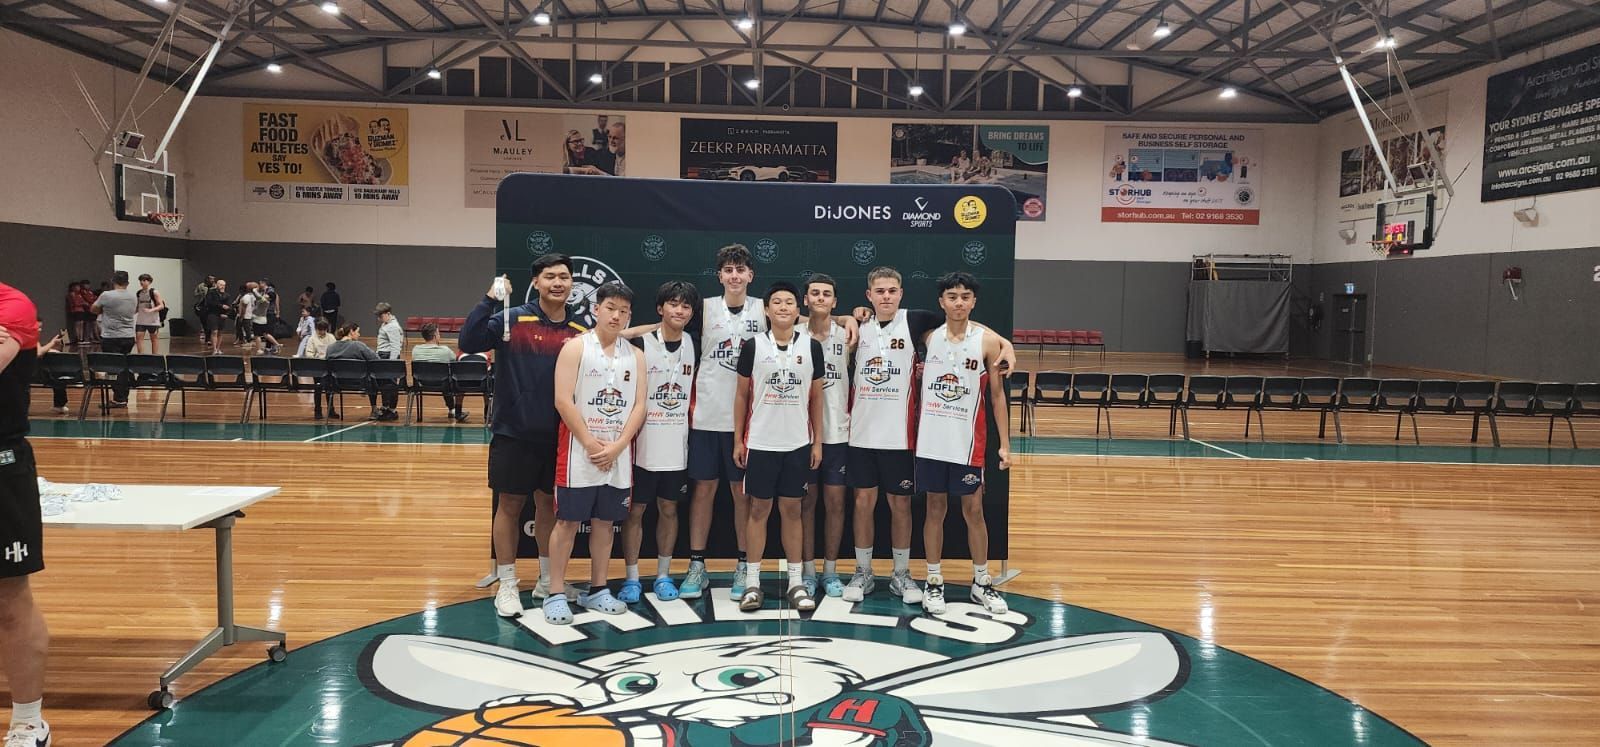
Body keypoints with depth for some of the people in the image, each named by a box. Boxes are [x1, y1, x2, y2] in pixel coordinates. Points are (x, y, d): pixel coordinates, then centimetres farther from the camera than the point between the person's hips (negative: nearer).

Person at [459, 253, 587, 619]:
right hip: (514, 433, -3)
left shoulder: (580, 330, 2)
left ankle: (547, 581, 29)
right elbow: (468, 342, -18)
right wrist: (489, 300, -25)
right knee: (510, 505, 6)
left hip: (558, 435, 3)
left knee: (549, 504, 14)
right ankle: (507, 585, 18)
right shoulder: (512, 320, -6)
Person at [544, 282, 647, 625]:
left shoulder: (635, 356, 9)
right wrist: (592, 445, -14)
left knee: (605, 522, 11)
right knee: (567, 520, 0)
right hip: (579, 452, -4)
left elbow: (639, 406, 3)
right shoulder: (576, 347, -3)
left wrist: (616, 447, -9)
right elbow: (563, 401, -11)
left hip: (618, 455, 4)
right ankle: (556, 594, 8)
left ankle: (597, 590, 22)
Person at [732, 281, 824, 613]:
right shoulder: (753, 346, -2)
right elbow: (742, 394, 4)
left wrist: (817, 442, 4)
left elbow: (816, 396, 7)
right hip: (760, 443, -1)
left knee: (792, 510, 8)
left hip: (798, 444, 1)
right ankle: (752, 582, 12)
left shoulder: (812, 346, 2)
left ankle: (796, 582, 16)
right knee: (759, 509, 5)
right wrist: (738, 440, 1)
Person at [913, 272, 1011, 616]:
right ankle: (934, 582, 19)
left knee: (973, 509, 6)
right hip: (931, 441, 2)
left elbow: (997, 394, -1)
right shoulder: (928, 338, 2)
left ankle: (981, 582, 21)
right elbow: (915, 382, 17)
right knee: (935, 509, 9)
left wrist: (1005, 443, -3)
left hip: (967, 442, -1)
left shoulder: (988, 341, -5)